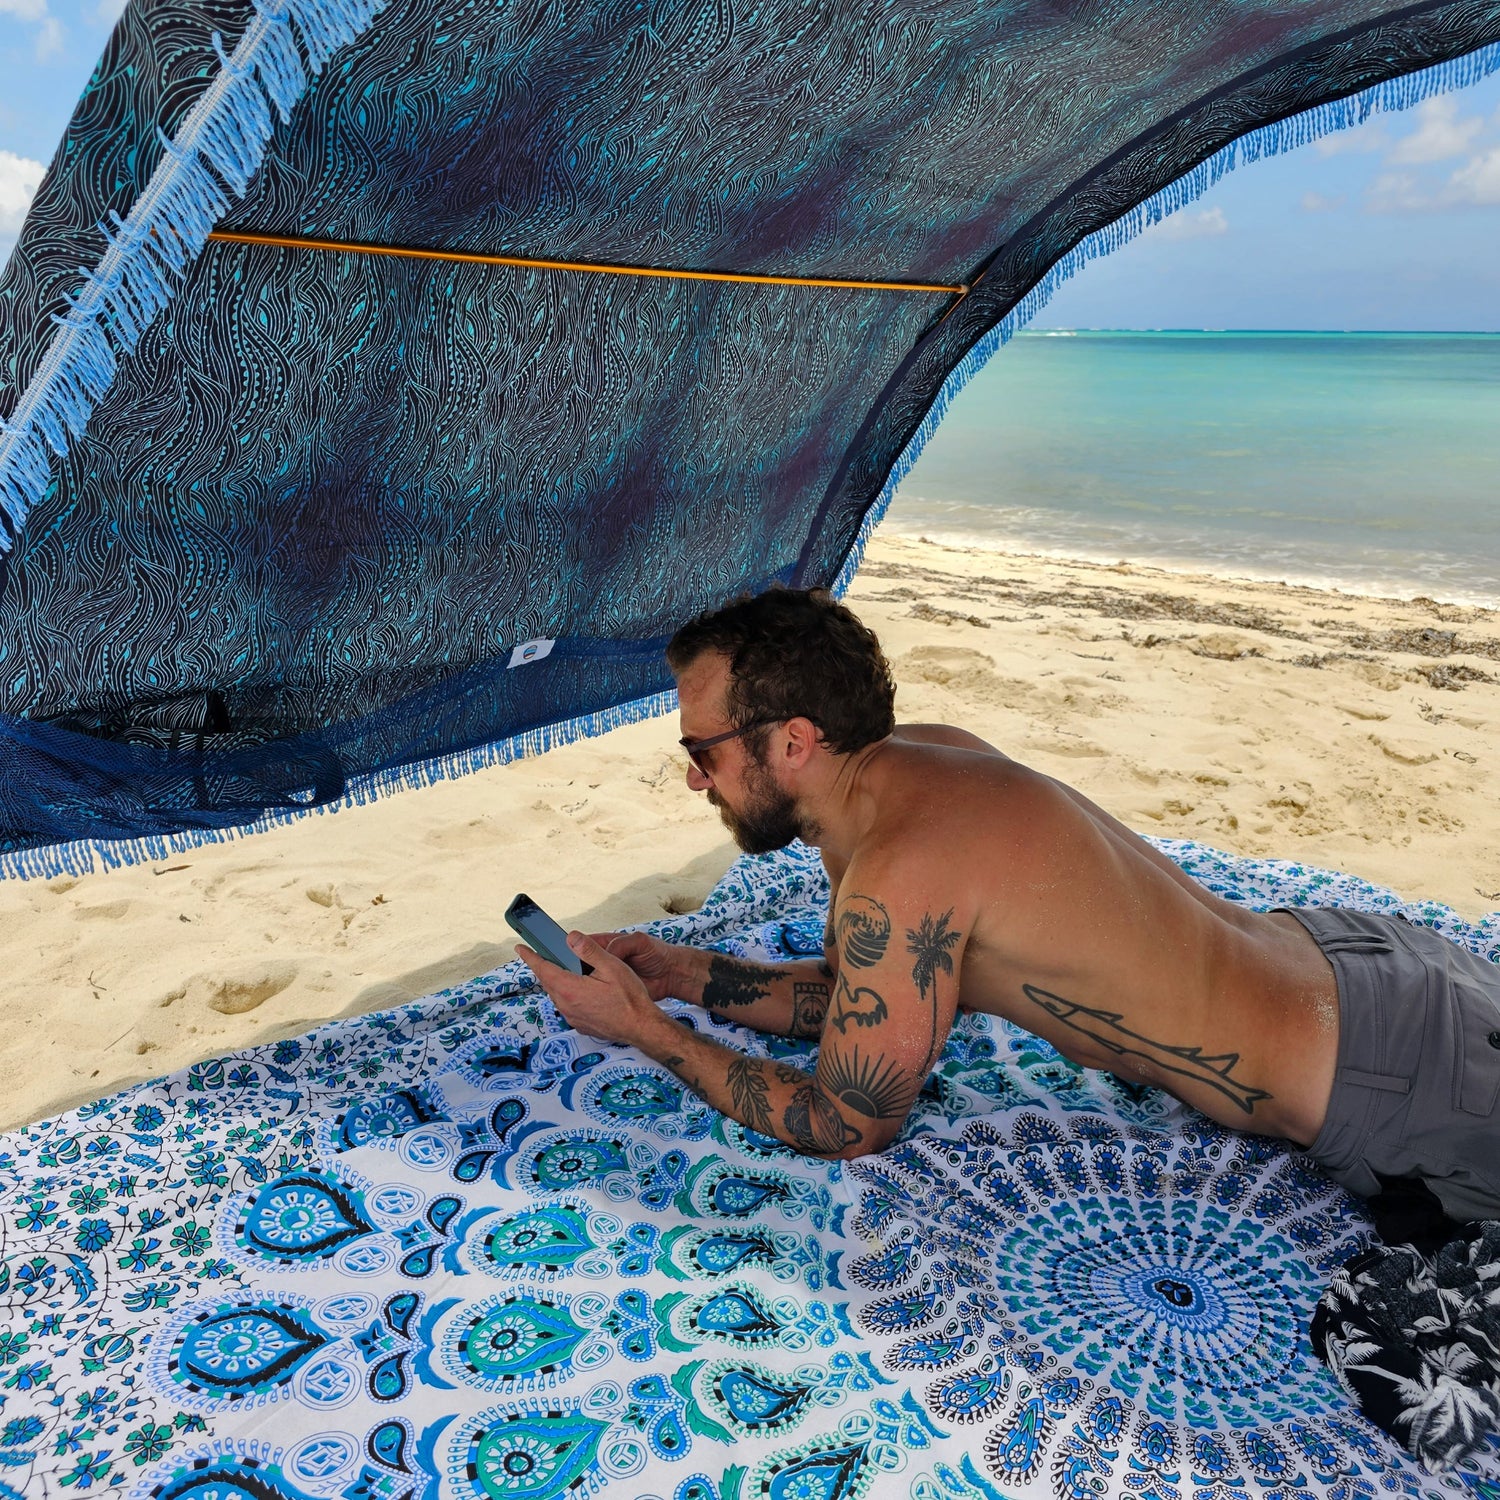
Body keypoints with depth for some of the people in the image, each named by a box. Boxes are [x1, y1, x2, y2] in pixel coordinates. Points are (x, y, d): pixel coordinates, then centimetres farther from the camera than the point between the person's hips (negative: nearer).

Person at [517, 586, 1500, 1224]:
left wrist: (645, 1030, -15)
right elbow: (853, 997, 8)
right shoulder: (920, 757, -6)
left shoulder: (900, 874, -33)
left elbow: (849, 1128, -18)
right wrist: (687, 976, 0)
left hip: (1386, 1072, -7)